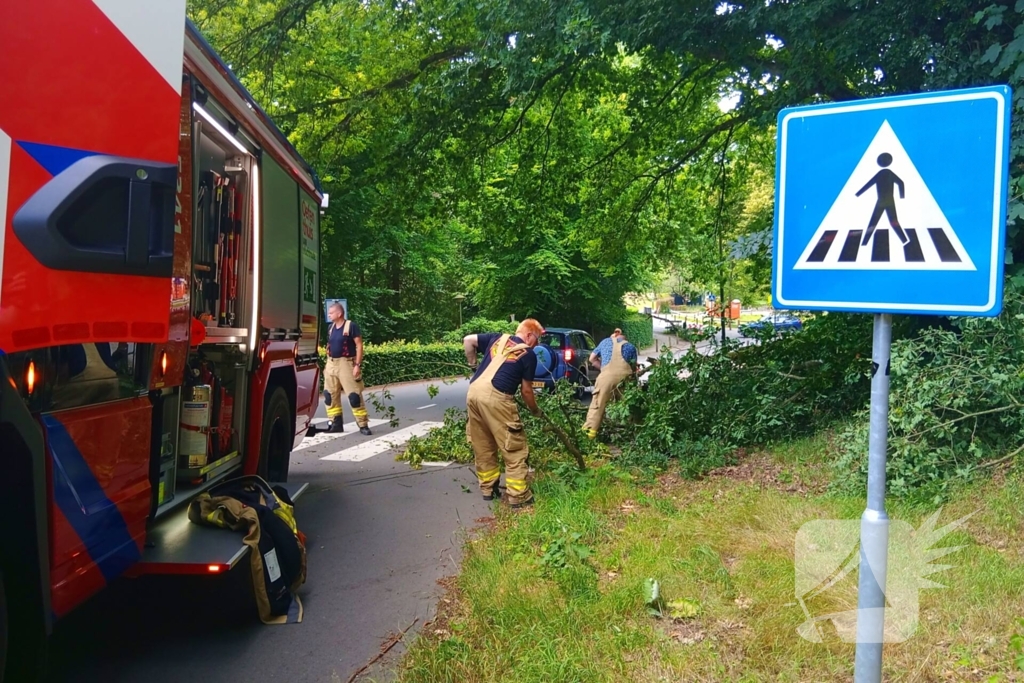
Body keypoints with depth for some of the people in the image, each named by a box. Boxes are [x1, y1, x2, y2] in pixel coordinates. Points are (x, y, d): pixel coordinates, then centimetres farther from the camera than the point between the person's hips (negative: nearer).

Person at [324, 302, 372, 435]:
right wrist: (327, 364, 16)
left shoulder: (351, 326, -9)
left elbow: (359, 345, -12)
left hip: (346, 363, -7)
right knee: (331, 395, 7)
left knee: (354, 396, -8)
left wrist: (357, 365, -17)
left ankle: (363, 425, -2)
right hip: (331, 364, 7)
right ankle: (336, 424, 17)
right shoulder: (331, 327, 12)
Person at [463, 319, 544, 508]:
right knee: (515, 448, 4)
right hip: (496, 397, -7)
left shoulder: (497, 339, 21)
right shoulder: (528, 355, 7)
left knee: (482, 445, 18)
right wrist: (535, 410, 23)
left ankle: (487, 488, 28)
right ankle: (517, 495, 6)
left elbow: (468, 340, 21)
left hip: (473, 392, 7)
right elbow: (526, 390, 8)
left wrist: (472, 362, 32)